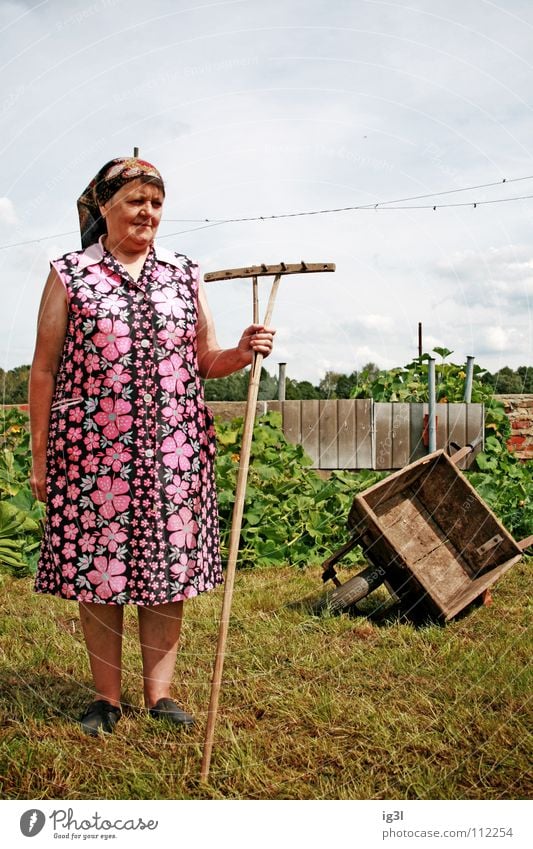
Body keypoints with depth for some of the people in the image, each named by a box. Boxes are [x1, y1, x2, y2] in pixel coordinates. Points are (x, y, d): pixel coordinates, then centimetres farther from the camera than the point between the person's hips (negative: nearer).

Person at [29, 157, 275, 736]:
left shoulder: (185, 276, 12)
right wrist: (39, 457, 1)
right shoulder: (69, 275, 4)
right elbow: (44, 370, 4)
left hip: (175, 450, 2)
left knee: (169, 567, 4)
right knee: (96, 566, 2)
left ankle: (159, 691, 19)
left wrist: (242, 352, -7)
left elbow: (203, 362, 15)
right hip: (92, 450, -2)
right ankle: (107, 696, 18)